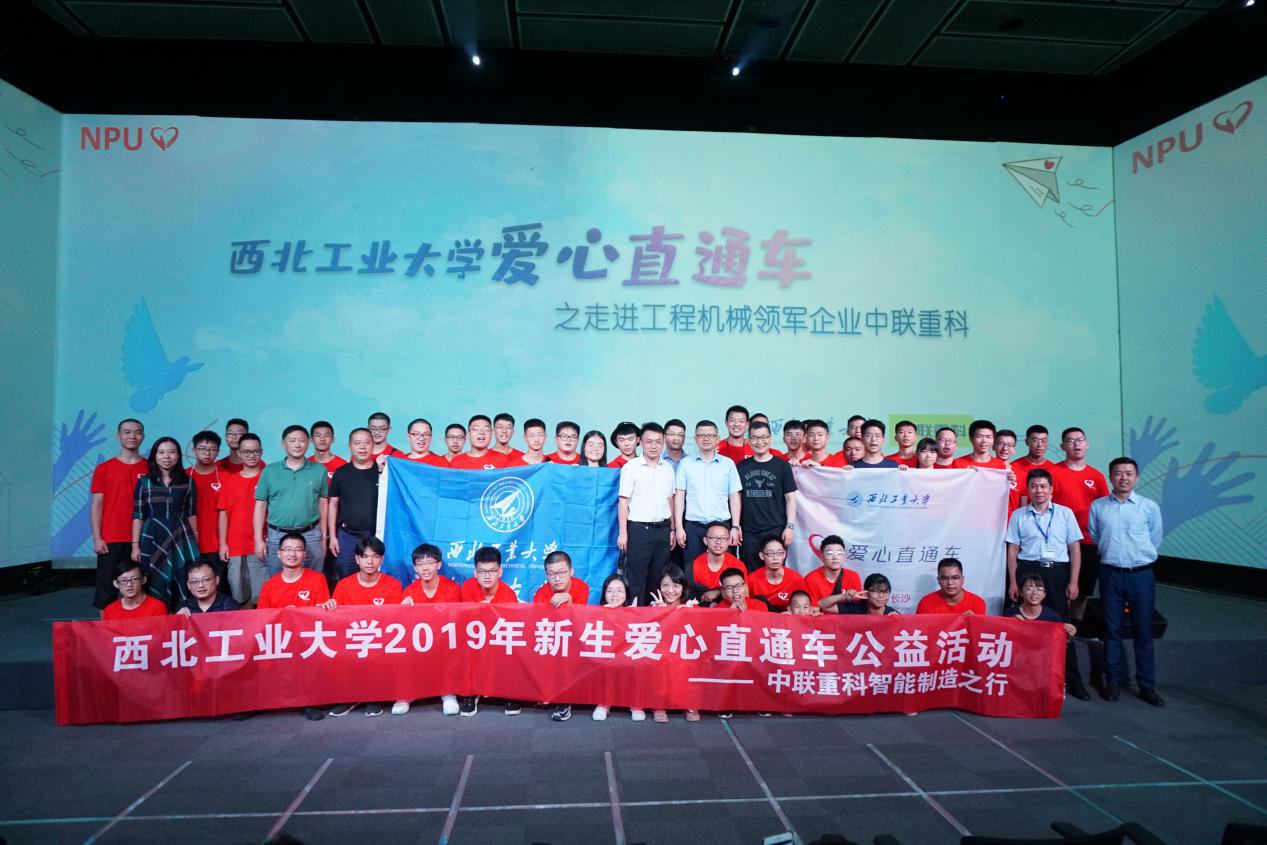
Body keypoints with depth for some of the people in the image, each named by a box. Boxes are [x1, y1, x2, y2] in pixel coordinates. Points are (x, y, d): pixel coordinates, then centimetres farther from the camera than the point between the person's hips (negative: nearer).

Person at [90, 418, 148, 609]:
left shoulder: (150, 469, 7)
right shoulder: (104, 468, 6)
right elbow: (96, 505, 4)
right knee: (106, 591, 2)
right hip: (111, 541, 0)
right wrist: (97, 538, -4)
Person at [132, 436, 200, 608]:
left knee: (182, 586, -4)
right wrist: (135, 545, -2)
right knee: (155, 588, 1)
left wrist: (195, 542, 8)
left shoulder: (187, 482, 6)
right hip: (152, 538, 0)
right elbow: (137, 516, 3)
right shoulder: (144, 482, 4)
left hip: (181, 538, 1)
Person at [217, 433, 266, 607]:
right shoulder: (230, 480, 9)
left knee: (261, 596, -3)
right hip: (235, 547, 3)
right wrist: (223, 544, 3)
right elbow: (223, 513, 9)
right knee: (239, 596, 8)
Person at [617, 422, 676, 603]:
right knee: (635, 578, -4)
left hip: (662, 529, 5)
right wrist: (622, 533, -11)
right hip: (639, 528, -5)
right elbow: (623, 501, -5)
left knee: (658, 578, 10)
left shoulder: (668, 469, 11)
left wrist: (673, 530, 12)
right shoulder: (631, 467, -3)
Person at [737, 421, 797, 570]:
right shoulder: (741, 467, 8)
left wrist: (790, 526, -5)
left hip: (776, 530, -2)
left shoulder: (782, 466, 4)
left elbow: (790, 498, 3)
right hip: (748, 532, 2)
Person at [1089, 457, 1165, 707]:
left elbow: (1155, 540, 9)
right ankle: (1113, 680, 18)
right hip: (1111, 573, 1)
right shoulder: (1097, 506, 4)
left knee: (1144, 630, 4)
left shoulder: (1150, 507, 1)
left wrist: (1136, 555, 9)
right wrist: (1113, 554, 7)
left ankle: (1147, 685, 15)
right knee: (1112, 629, 7)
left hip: (1141, 574, -1)